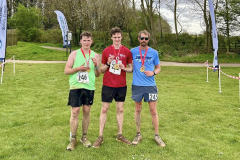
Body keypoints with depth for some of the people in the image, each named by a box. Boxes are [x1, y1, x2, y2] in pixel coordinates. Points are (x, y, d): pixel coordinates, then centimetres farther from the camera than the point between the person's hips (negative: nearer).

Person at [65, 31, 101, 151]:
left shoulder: (95, 55, 10)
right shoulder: (74, 54, 3)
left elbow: (98, 74, 11)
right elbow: (66, 70, 0)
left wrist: (96, 66, -8)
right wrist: (78, 68, -15)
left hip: (89, 87, 2)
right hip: (76, 87, -2)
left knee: (86, 111, 8)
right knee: (75, 112, -3)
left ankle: (84, 137, 23)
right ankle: (73, 139, 11)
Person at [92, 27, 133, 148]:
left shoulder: (127, 51, 3)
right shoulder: (106, 51, 0)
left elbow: (131, 69, 8)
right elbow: (102, 70, 4)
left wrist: (124, 68, -13)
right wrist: (108, 64, -15)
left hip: (121, 85, 1)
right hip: (108, 85, -1)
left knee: (120, 110, 9)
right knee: (104, 109, 2)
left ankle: (120, 135, 22)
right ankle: (100, 137, 11)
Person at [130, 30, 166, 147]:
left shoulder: (154, 52, 3)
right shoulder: (133, 51, 3)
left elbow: (158, 68, 10)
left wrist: (153, 73, -10)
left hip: (150, 85, 0)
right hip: (137, 85, 1)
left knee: (153, 111, 2)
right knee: (138, 109, 11)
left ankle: (157, 135, 17)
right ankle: (138, 134, 25)